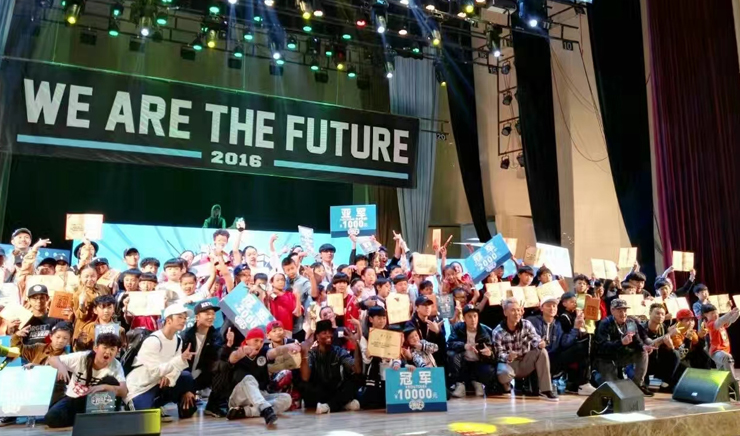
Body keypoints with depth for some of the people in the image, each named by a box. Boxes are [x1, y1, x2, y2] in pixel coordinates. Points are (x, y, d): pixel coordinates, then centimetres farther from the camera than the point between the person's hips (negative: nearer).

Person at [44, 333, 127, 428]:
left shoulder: (116, 366, -18)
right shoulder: (81, 357, -18)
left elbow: (124, 391, -28)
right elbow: (52, 359, -15)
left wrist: (104, 387, -46)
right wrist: (61, 366, -38)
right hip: (73, 399, 1)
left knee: (111, 381, -28)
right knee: (51, 418, -27)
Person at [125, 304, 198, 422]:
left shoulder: (178, 340, 3)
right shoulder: (152, 341, -23)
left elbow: (176, 366, -3)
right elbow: (155, 372, -29)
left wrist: (169, 377, -26)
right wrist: (181, 358, -34)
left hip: (159, 383, 8)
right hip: (140, 388, -8)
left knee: (187, 378, -4)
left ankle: (155, 405, 7)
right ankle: (132, 406, 8)